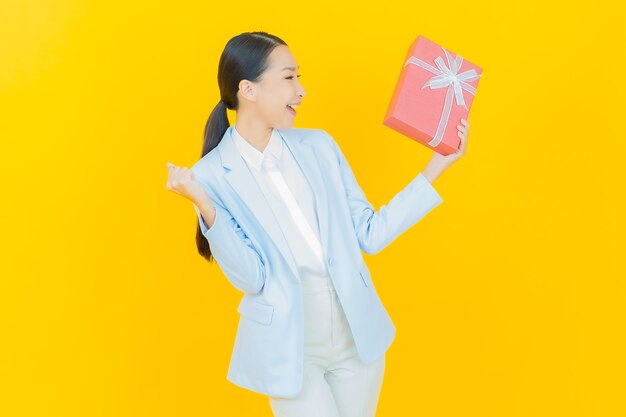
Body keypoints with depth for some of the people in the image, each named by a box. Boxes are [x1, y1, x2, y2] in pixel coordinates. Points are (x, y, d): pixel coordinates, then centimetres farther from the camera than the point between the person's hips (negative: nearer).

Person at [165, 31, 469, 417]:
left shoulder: (319, 145, 1)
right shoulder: (213, 174, -10)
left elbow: (370, 234, 3)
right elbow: (251, 277, -15)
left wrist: (436, 167, 0)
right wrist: (206, 209, -28)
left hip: (358, 335, 4)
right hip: (289, 347, -4)